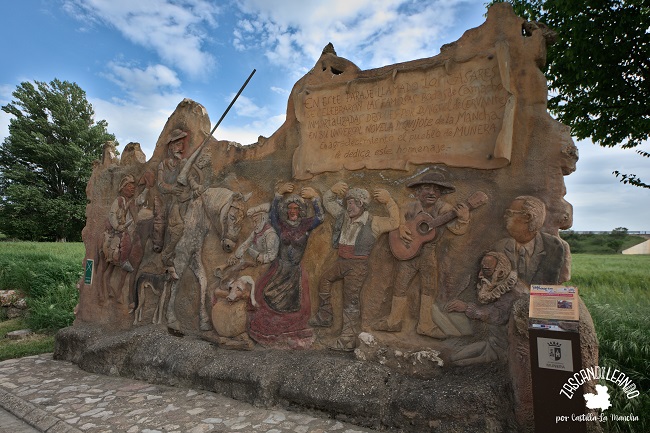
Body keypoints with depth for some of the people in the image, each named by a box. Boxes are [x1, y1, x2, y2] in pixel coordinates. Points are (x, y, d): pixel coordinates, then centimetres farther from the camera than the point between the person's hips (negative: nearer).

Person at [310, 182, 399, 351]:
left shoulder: (372, 223, -10)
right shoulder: (342, 215, 5)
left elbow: (394, 222, -11)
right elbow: (327, 200, 14)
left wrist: (389, 201, -18)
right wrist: (334, 190, -6)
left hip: (357, 265, -7)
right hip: (341, 262, 7)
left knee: (350, 301, -8)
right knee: (325, 280, 22)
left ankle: (348, 340, -1)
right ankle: (325, 317, 39)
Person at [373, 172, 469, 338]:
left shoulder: (444, 209, -14)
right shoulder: (412, 207, -7)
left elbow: (458, 229, -19)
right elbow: (400, 219, 5)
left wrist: (463, 218, -40)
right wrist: (401, 228, -16)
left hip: (428, 254, -1)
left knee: (429, 289, 9)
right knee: (399, 287, 9)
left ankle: (425, 326, 27)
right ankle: (393, 322, 28)